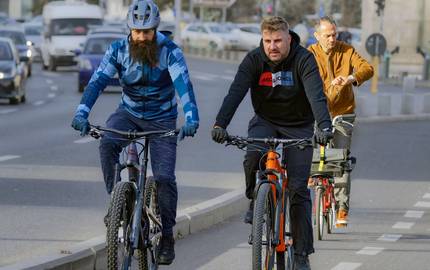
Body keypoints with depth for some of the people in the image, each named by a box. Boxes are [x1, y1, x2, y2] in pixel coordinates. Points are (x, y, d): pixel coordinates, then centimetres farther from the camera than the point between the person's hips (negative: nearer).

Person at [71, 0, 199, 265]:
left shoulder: (170, 51, -18)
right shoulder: (119, 50, -11)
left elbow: (184, 84, -30)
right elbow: (98, 81, -20)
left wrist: (191, 119, -46)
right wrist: (82, 113, -36)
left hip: (162, 118, -2)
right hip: (129, 113, 2)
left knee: (165, 177, -12)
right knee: (108, 144, -31)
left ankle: (167, 236, 5)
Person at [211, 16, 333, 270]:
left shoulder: (304, 59, -19)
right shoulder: (254, 60, -13)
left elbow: (316, 94, -33)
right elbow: (236, 92, -25)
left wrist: (324, 125, -50)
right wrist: (220, 124, -40)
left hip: (299, 125, -2)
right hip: (265, 121, 2)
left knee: (299, 188, -8)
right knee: (253, 156, -32)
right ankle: (255, 201, -3)